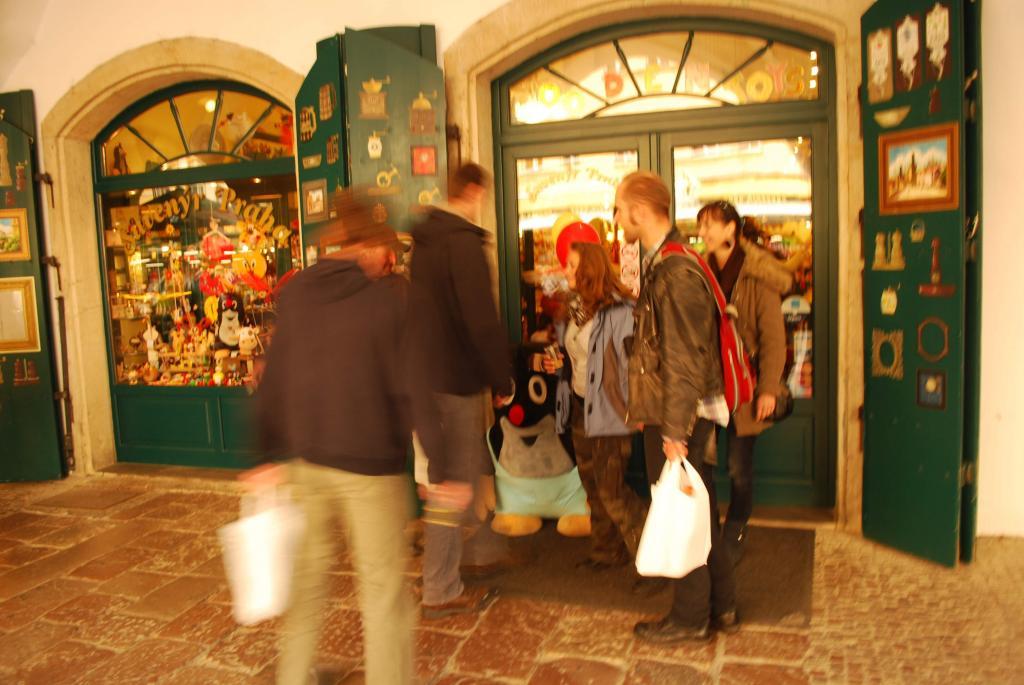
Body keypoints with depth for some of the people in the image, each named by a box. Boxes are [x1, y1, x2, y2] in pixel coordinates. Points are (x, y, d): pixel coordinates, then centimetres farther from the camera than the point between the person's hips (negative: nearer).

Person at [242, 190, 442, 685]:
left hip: (304, 457, 6)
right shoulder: (392, 296, -12)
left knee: (308, 569, 23)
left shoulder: (295, 292, 2)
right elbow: (413, 387, -14)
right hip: (370, 461, -5)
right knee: (383, 584, 9)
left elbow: (274, 380, 6)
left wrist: (273, 453, 14)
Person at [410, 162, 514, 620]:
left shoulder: (423, 240, 11)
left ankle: (482, 550, 39)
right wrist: (503, 380, -9)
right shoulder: (464, 243, -17)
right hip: (456, 381, -9)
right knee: (451, 484, 0)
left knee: (468, 467, 23)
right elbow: (483, 321, -21)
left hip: (427, 373, 9)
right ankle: (442, 592, 13)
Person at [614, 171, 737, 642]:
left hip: (680, 417, -9)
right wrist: (646, 409, 17)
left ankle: (690, 617, 21)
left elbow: (683, 361, -21)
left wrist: (675, 431, -19)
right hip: (666, 413, 9)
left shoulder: (676, 272, -19)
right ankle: (721, 607, 32)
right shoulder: (660, 264, 11)